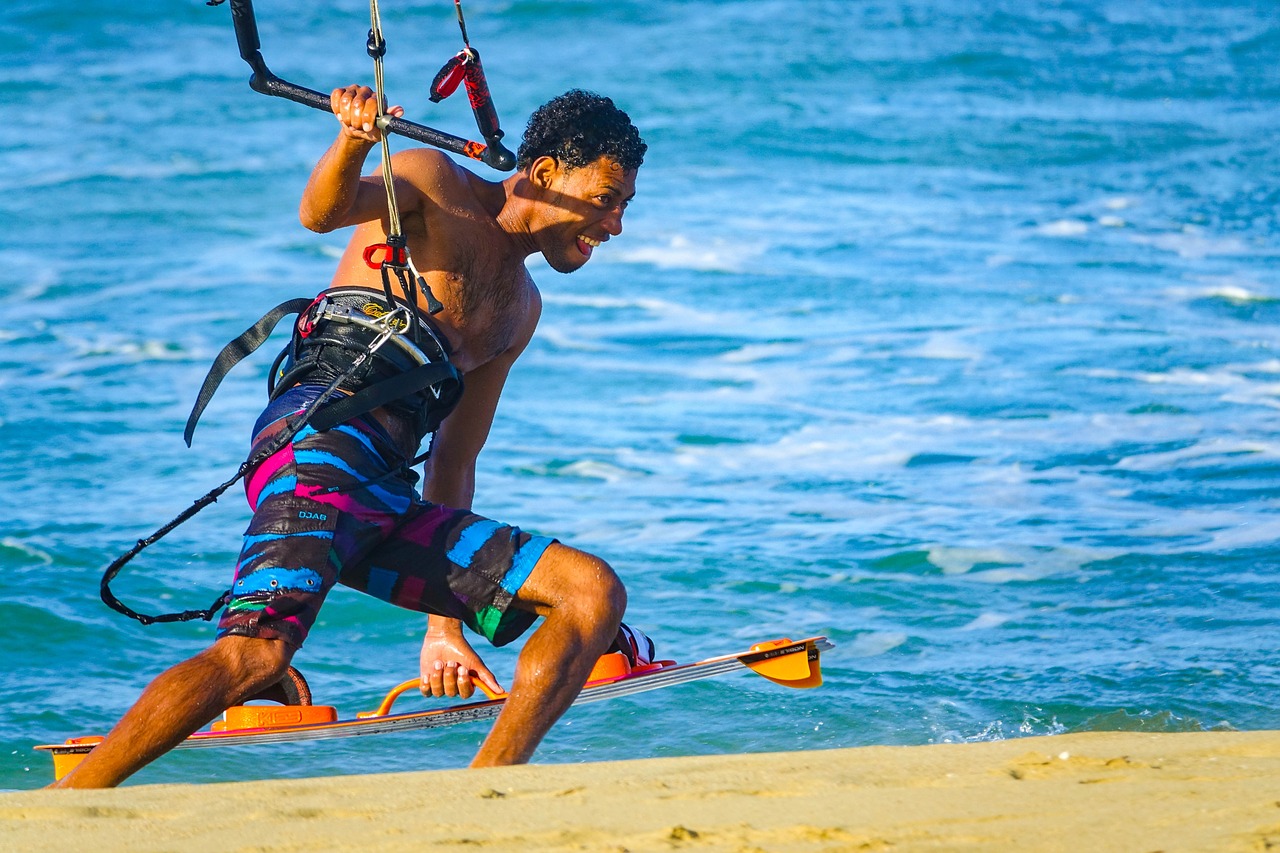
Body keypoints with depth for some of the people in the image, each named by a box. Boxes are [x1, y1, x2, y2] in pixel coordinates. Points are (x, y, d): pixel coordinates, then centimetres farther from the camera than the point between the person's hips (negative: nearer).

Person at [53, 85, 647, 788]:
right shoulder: (433, 182, 9)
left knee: (596, 594, -2)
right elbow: (323, 212, -13)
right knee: (256, 655, -28)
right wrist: (352, 142, -36)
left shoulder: (520, 307, 30)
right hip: (325, 441, -8)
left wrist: (446, 621, 25)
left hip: (386, 504, 8)